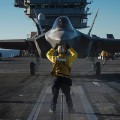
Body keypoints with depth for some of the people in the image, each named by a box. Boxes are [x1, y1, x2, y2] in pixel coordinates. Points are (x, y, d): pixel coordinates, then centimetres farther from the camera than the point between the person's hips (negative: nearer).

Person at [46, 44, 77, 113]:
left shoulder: (55, 58, 0)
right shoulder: (68, 58, -2)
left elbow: (48, 54, 20)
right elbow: (75, 54, 17)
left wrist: (54, 48, 23)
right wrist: (69, 48, 21)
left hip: (57, 78, 1)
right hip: (65, 79, 0)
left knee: (55, 95, 11)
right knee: (68, 95, 11)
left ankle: (53, 109, 13)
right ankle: (70, 109, 17)